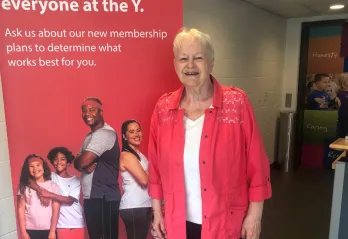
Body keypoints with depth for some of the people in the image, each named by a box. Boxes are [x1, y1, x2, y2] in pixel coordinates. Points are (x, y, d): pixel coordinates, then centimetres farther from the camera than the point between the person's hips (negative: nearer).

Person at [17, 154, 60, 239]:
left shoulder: (53, 185, -2)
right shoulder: (24, 187, 3)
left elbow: (55, 210, -4)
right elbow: (20, 209, 1)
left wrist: (52, 231, -8)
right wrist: (23, 232, -4)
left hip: (48, 229, -1)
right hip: (31, 230, 1)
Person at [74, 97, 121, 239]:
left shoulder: (104, 133, -15)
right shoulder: (90, 136, 18)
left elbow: (83, 161, -22)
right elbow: (79, 163, 14)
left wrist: (78, 161, 2)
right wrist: (86, 166, -9)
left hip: (103, 197, -10)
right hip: (90, 197, 10)